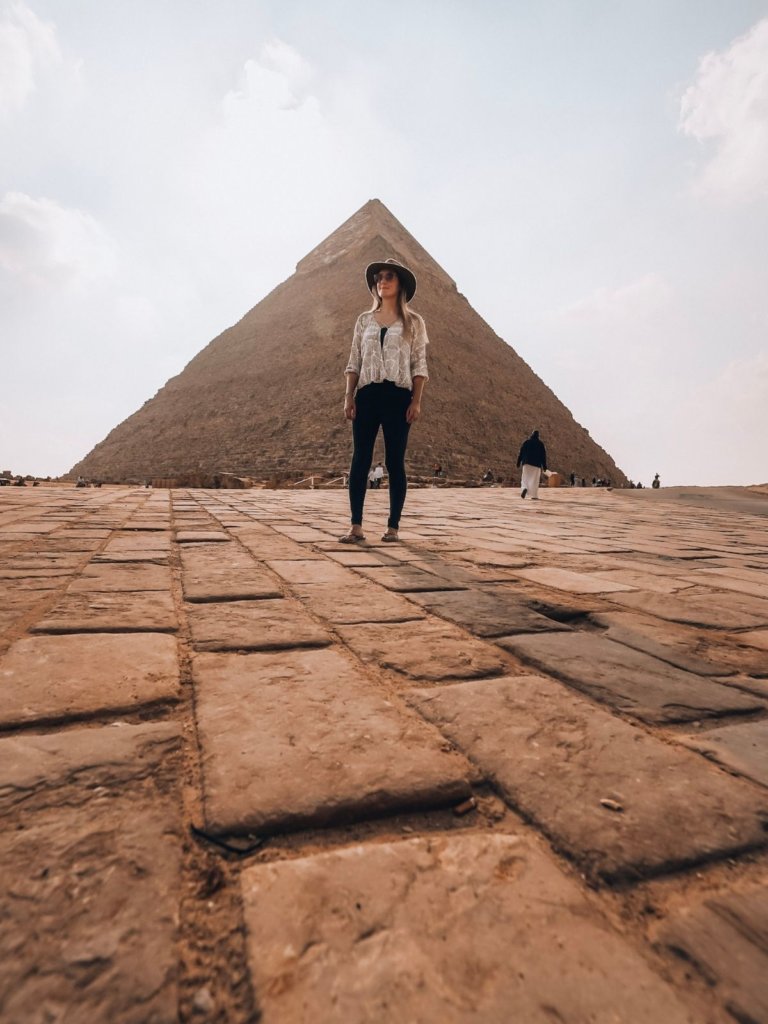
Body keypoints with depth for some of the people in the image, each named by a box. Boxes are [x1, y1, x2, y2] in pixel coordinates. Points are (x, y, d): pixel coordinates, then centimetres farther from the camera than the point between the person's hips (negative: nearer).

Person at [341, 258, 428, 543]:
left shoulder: (413, 322, 6)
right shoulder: (364, 320, 14)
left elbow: (419, 365, 2)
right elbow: (354, 362, 12)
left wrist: (416, 401, -8)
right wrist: (349, 396, 2)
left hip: (398, 396, -2)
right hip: (367, 394, 3)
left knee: (395, 462, 0)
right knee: (360, 460, -3)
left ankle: (393, 526, 8)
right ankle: (356, 526, 0)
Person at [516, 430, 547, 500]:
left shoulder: (526, 442, 4)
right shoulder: (541, 443, 3)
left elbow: (521, 453, 0)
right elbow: (543, 455, 1)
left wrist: (519, 462, 5)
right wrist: (544, 465, 3)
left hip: (527, 463, 0)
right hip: (537, 464, 0)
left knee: (525, 478, 5)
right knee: (535, 480, 5)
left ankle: (525, 488, -26)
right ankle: (534, 496, 3)